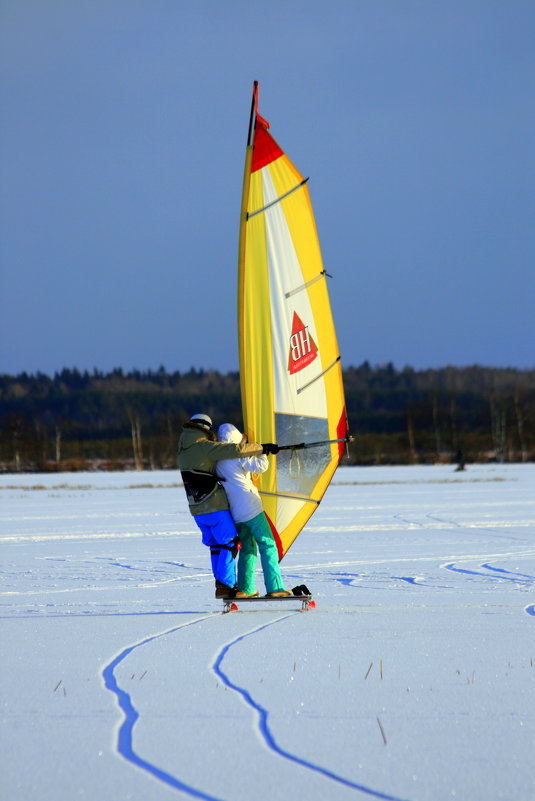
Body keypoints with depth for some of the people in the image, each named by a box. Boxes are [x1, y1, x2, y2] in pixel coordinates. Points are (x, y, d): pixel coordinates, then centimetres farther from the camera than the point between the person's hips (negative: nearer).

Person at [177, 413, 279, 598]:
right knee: (229, 543, -2)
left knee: (216, 545, 16)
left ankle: (222, 585, 16)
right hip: (215, 507, -7)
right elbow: (236, 450, -19)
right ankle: (225, 585, -9)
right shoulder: (205, 447, -11)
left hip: (197, 510, 8)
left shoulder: (183, 452, 14)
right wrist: (263, 448, -10)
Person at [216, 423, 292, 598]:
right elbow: (261, 466, -12)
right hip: (250, 508, -7)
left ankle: (244, 589, 13)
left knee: (247, 548, 16)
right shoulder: (239, 456, -10)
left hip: (234, 512, 7)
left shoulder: (218, 461, 10)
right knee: (268, 545, -4)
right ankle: (274, 587, -11)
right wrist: (261, 451, 6)